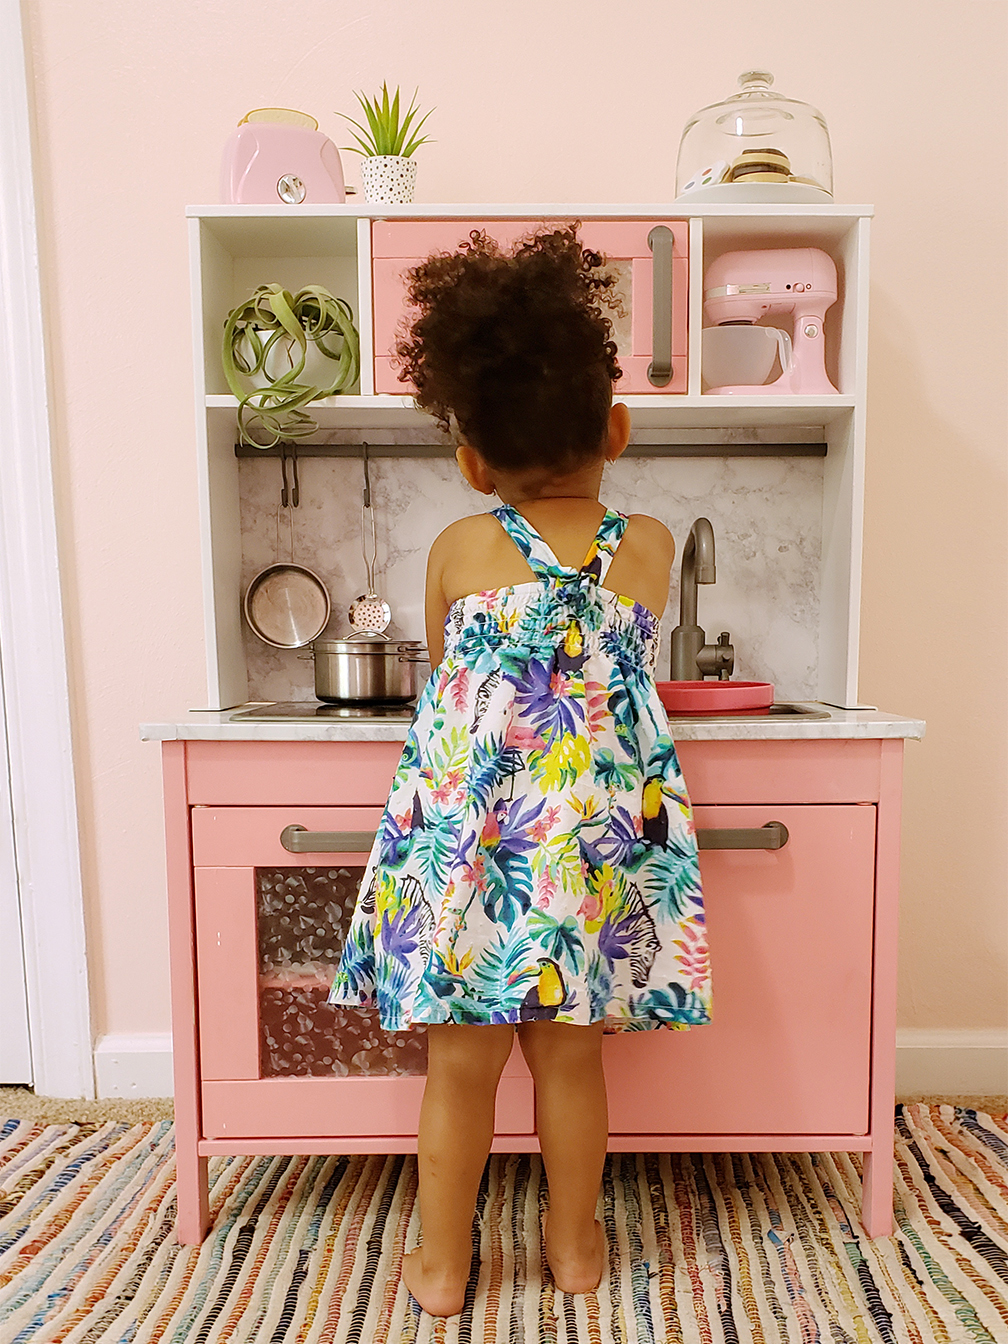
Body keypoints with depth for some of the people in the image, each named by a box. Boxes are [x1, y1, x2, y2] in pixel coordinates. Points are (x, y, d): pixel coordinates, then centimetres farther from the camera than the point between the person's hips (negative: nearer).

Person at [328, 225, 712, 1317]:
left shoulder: (457, 551, -3)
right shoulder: (651, 547, 0)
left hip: (469, 845, -1)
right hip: (600, 845, 2)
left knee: (462, 1064, 14)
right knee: (571, 1058, 18)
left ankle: (442, 1265, 35)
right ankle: (575, 1245, 40)